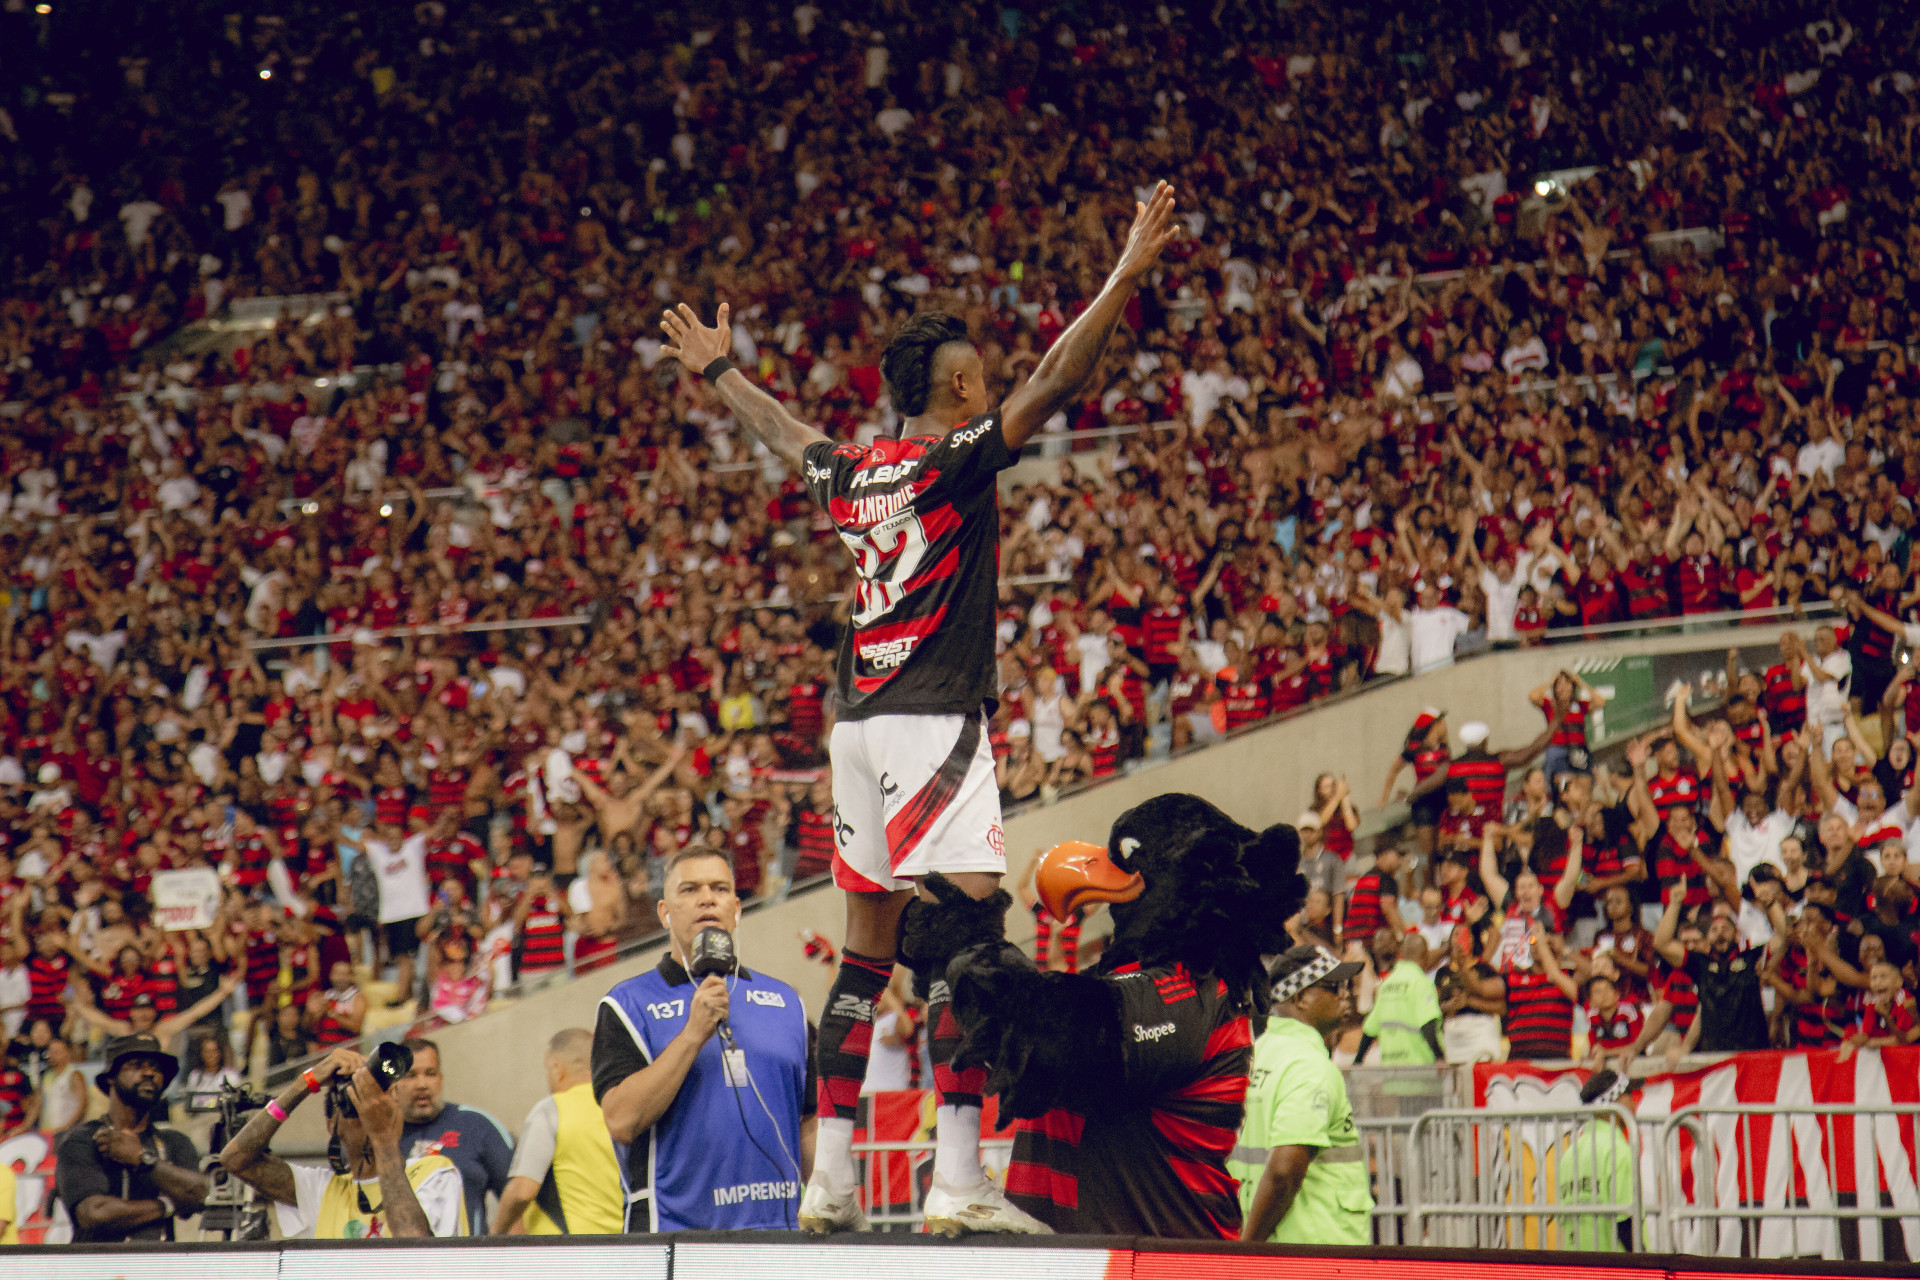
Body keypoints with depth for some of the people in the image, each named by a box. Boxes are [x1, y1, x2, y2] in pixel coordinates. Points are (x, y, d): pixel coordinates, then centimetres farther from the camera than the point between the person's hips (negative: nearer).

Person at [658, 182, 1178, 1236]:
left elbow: (778, 430, 34)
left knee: (865, 951, 12)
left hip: (856, 724, 8)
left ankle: (832, 1179, 11)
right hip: (935, 720, -8)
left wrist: (716, 368, 53)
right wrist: (1126, 277, -17)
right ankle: (959, 1180, -22)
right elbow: (1053, 384, -16)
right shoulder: (956, 462, -6)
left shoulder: (851, 474, 14)